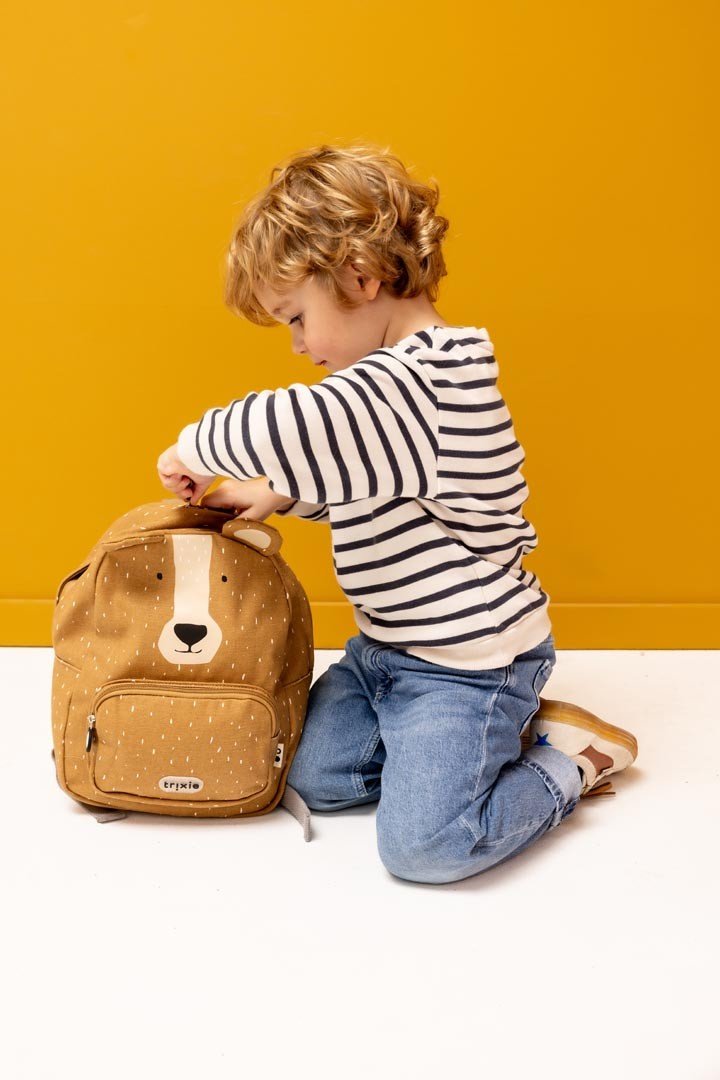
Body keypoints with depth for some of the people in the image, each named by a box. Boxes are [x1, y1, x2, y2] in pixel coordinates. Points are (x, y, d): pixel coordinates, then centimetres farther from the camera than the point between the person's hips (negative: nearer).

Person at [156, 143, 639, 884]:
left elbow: (286, 429, -40)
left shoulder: (421, 380, -27)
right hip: (388, 649, 10)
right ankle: (495, 737, 16)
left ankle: (567, 764, 9)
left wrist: (194, 447, -19)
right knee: (312, 775, 9)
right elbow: (353, 487, 22)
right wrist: (277, 495, 5)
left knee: (423, 843, -15)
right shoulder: (402, 378, 8)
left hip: (469, 661, -10)